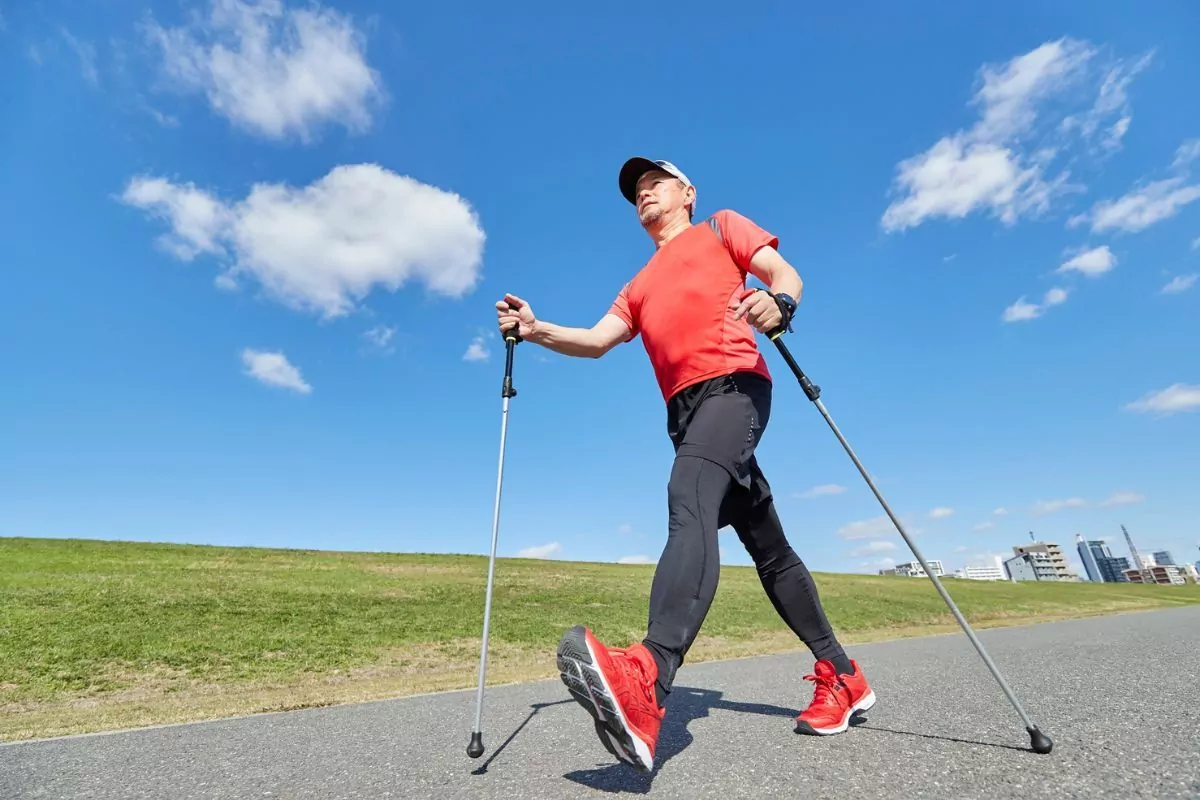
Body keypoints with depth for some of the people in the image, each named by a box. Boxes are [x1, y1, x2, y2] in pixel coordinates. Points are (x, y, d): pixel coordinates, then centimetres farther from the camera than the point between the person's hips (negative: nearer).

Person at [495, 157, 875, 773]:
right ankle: (842, 677, 21)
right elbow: (596, 340, 16)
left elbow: (786, 274, 5)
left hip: (732, 384, -6)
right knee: (768, 547, 9)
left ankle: (645, 683, -48)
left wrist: (778, 302, -20)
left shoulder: (721, 227, 19)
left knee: (689, 504, -33)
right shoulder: (639, 286, 31)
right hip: (685, 410, 7)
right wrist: (537, 330, -1)